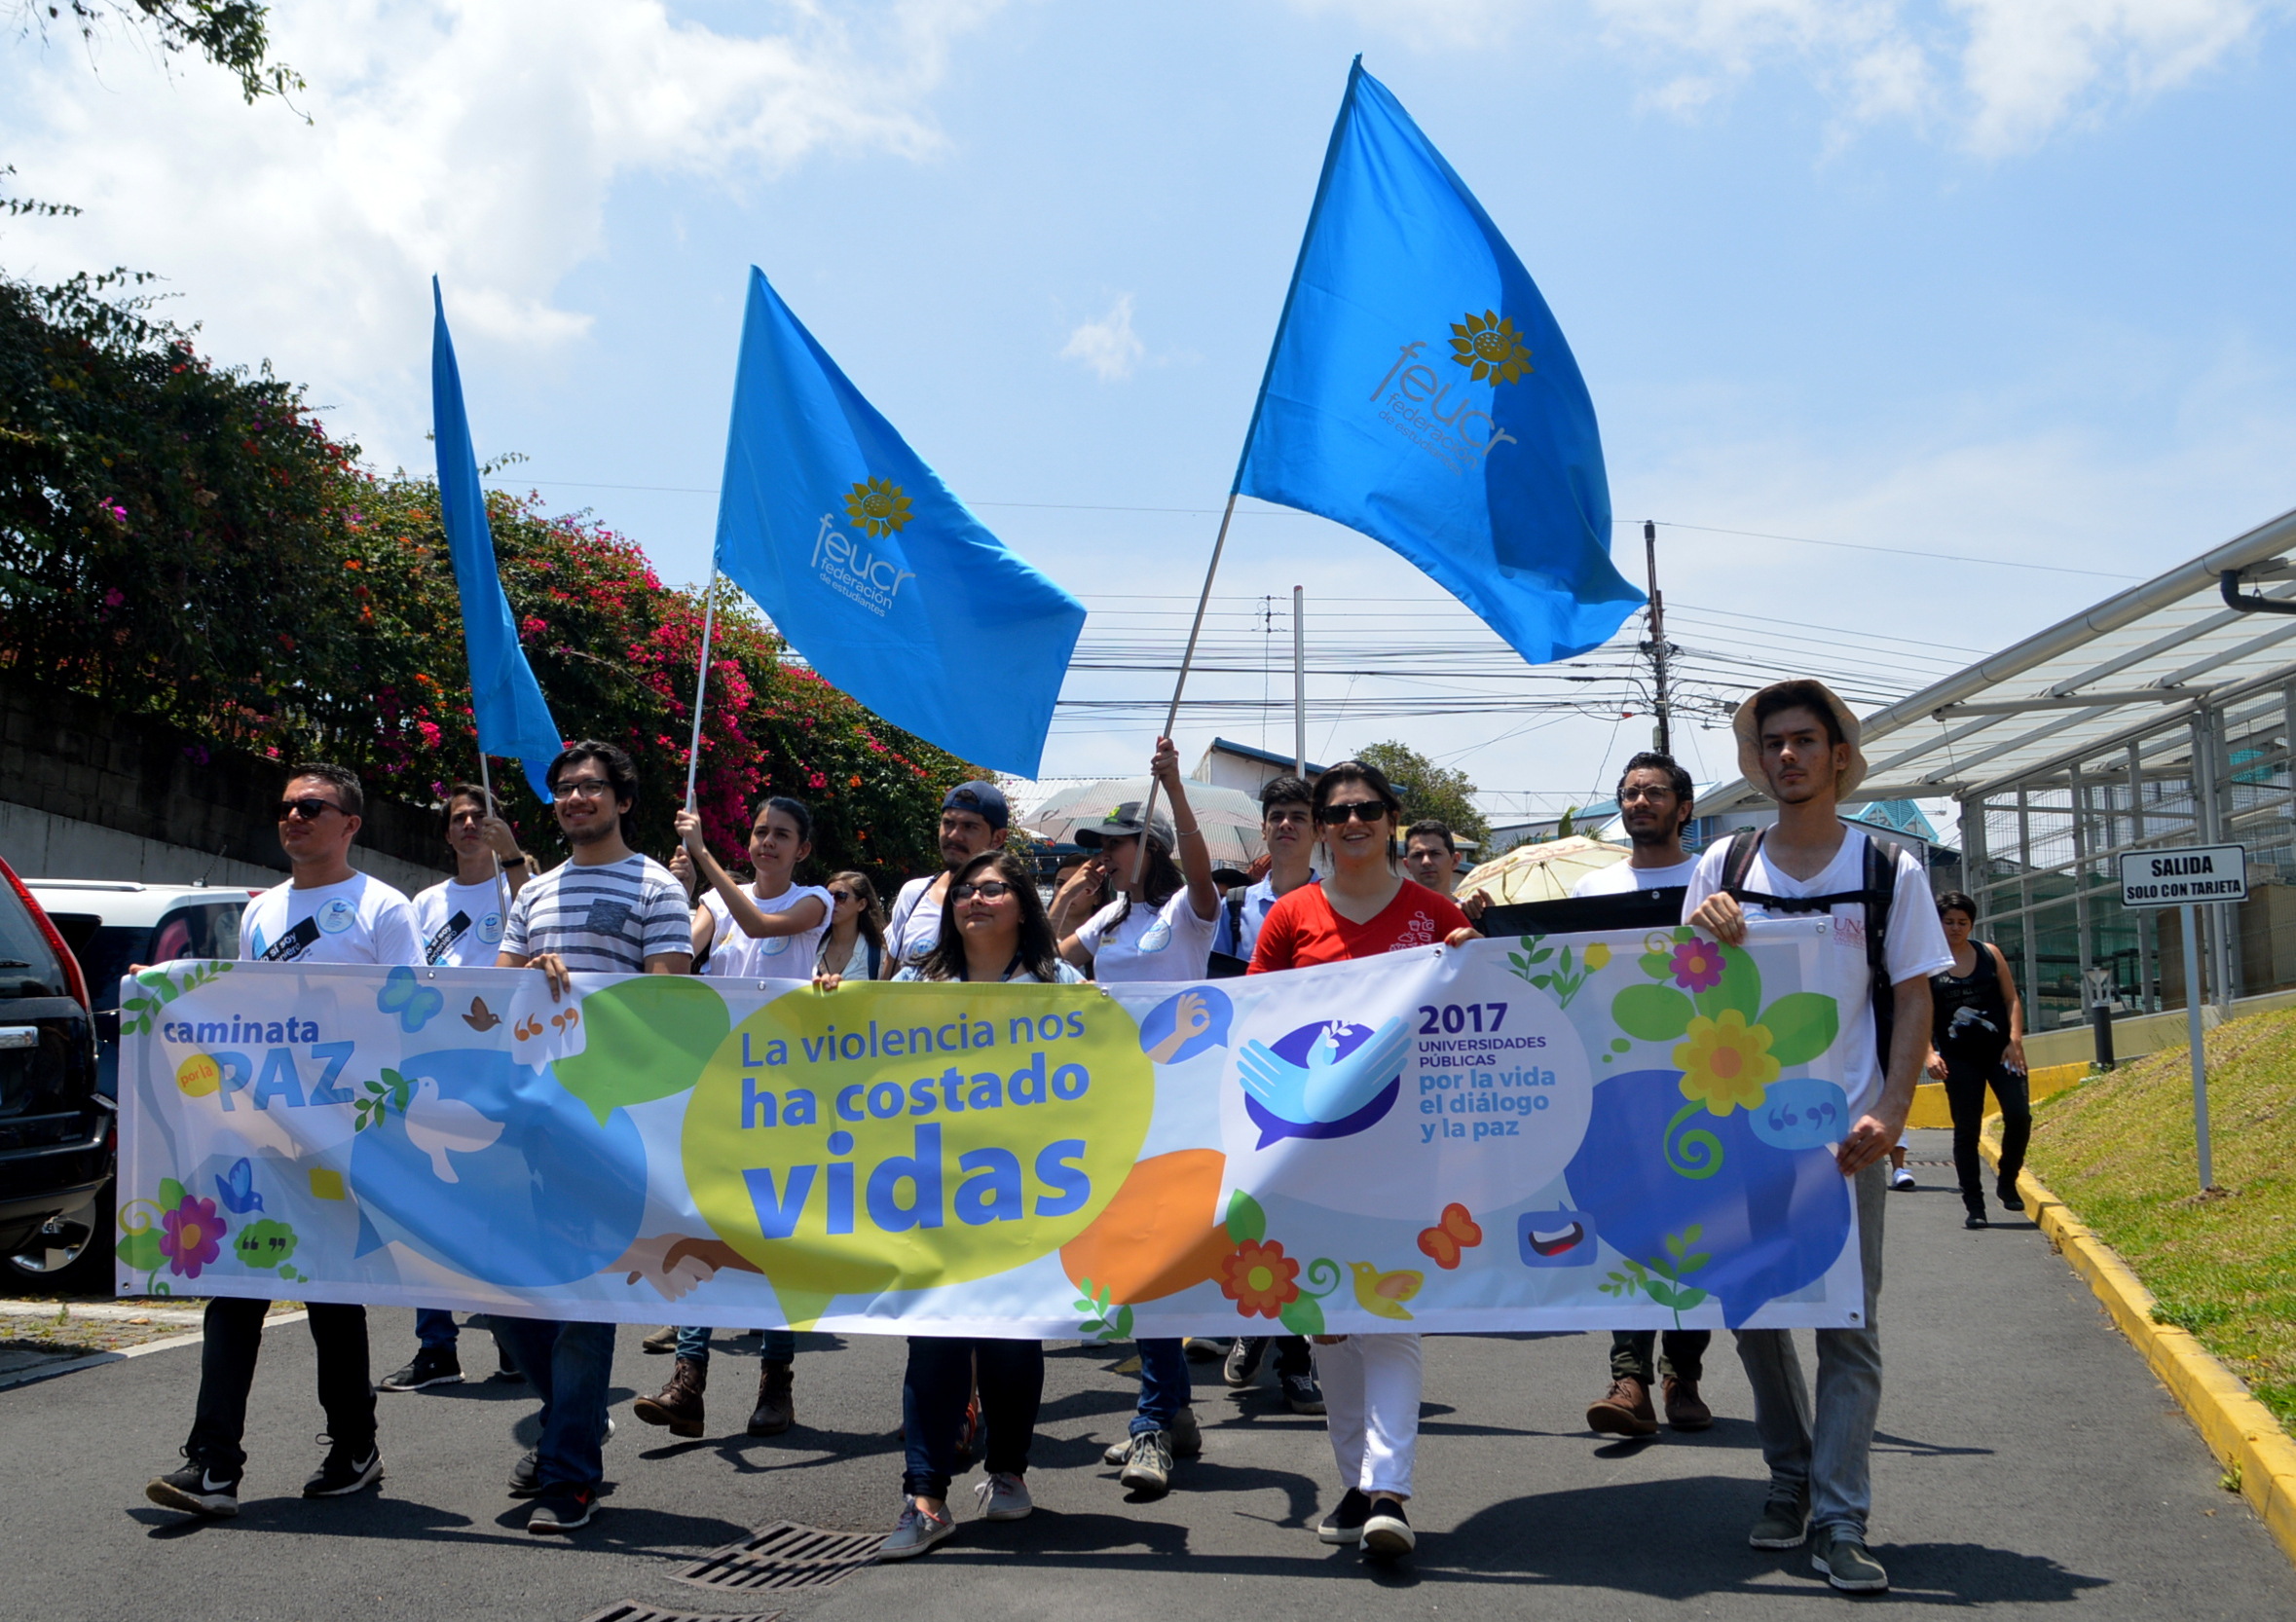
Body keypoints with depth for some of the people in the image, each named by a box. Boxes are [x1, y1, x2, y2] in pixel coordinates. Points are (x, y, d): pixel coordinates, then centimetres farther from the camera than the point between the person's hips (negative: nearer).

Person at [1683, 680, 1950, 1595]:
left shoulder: (1889, 870, 1)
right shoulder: (1723, 866, 6)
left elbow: (1914, 1000, -1)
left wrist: (1889, 1115, -13)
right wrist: (1697, 929, -13)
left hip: (1843, 1132, -2)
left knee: (1847, 1324, -2)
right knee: (1755, 1313, 9)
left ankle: (1840, 1525, 3)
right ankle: (1790, 1483, 28)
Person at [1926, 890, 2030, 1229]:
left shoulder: (1990, 953, 8)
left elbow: (2012, 1000, 7)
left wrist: (2015, 1041, -6)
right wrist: (1929, 1053, -14)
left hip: (2000, 1050, 1)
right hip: (1959, 1058, -1)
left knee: (2019, 1115, -12)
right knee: (1966, 1129, -1)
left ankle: (2007, 1183, 12)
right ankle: (1974, 1205, 6)